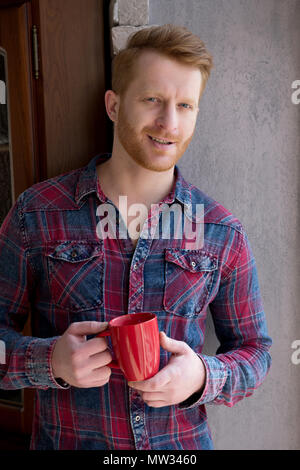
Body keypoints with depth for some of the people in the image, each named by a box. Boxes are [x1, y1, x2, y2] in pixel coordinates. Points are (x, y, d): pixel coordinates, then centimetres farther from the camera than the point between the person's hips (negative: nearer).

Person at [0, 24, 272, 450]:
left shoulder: (224, 234, -8)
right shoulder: (37, 213, -11)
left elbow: (253, 350, 0)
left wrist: (203, 378, -19)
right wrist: (51, 361, -23)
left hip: (185, 441, 2)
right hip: (65, 440, 0)